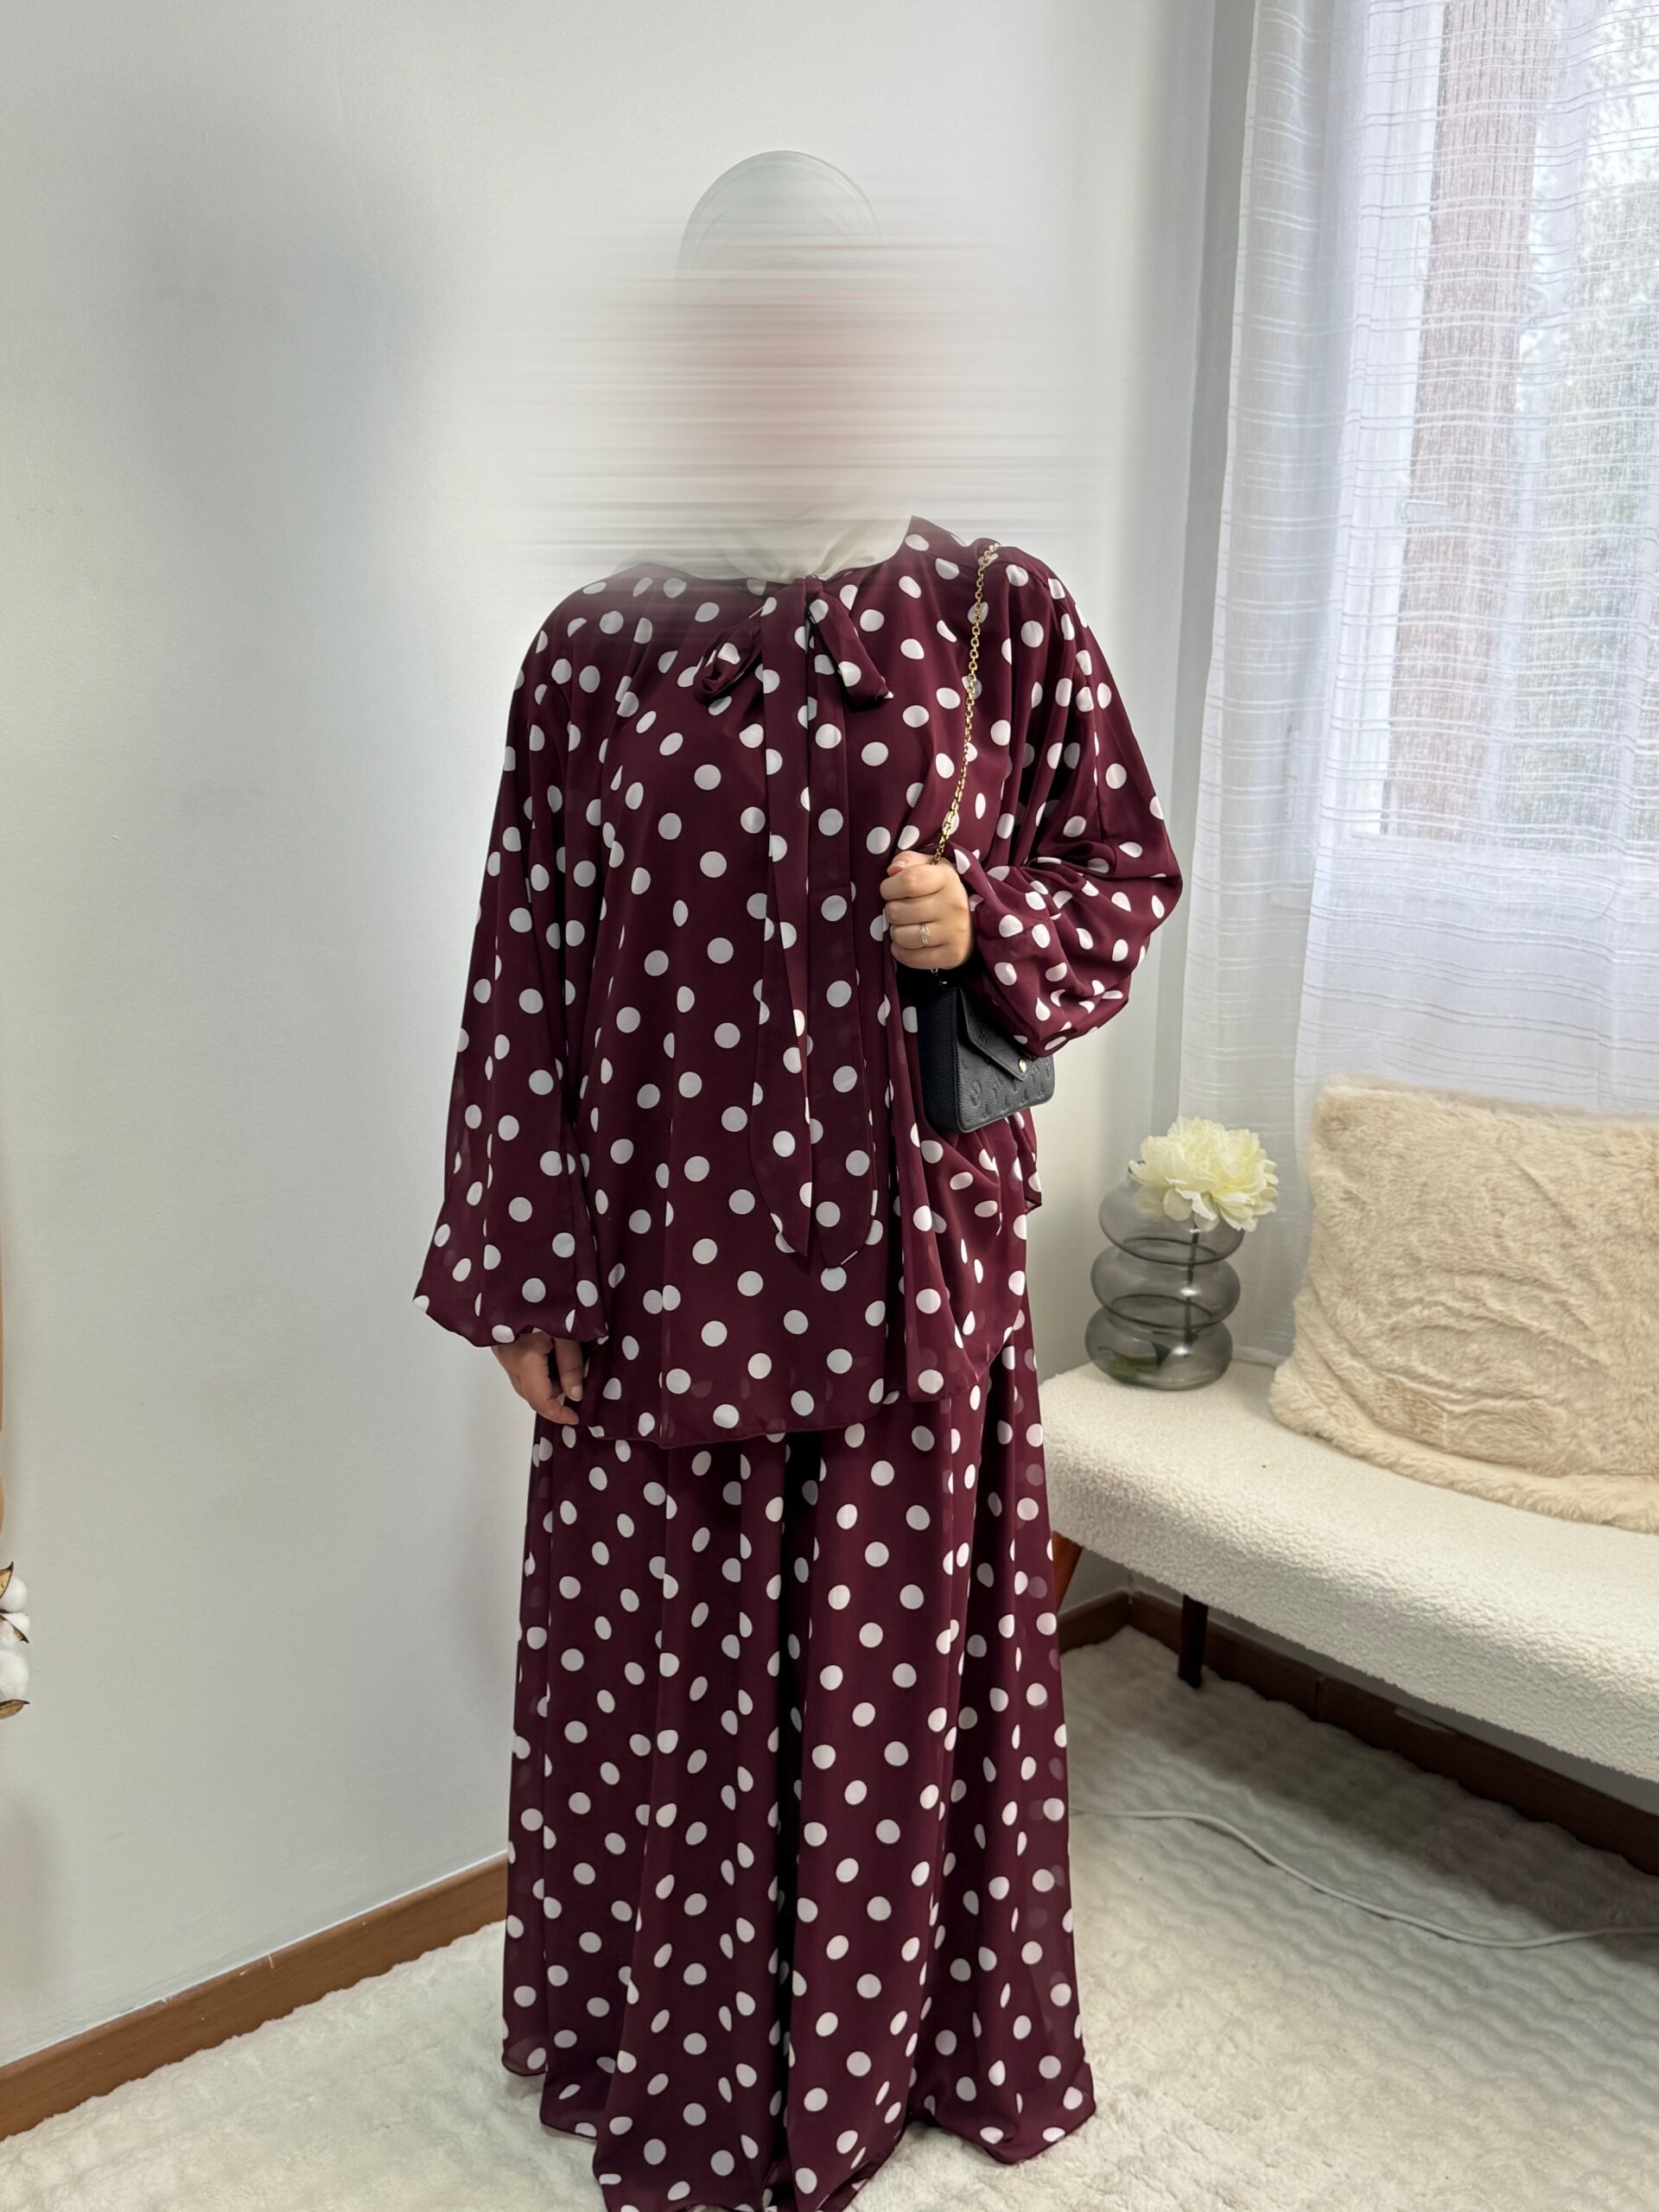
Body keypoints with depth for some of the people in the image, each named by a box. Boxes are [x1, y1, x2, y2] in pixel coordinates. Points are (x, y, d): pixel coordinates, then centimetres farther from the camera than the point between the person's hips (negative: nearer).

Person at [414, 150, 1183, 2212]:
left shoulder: (1004, 617, 0)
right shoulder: (599, 643, 0)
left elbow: (1128, 872, 7)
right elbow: (530, 964, 0)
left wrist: (988, 927, -15)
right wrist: (520, 1267, -1)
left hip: (908, 1253, 0)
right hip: (665, 1259, 1)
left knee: (897, 1656, 14)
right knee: (660, 1668, 13)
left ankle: (892, 2038, 40)